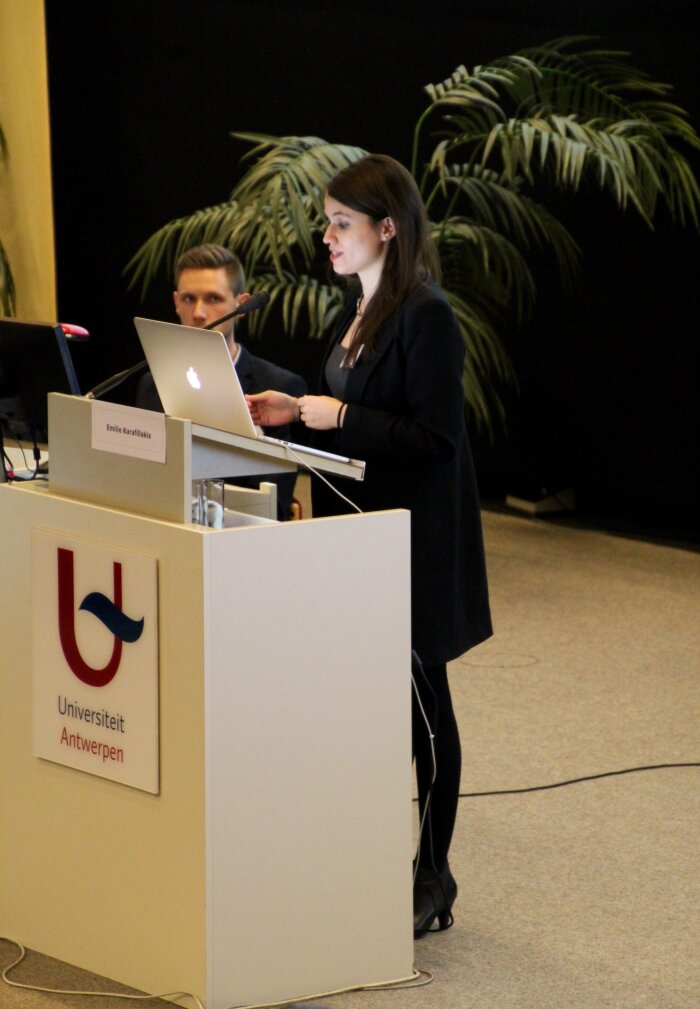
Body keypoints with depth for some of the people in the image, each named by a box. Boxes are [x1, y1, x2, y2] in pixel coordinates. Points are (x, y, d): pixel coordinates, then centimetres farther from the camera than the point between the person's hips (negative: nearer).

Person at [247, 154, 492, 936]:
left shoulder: (425, 316, -17)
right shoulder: (360, 308, 11)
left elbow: (433, 438, -20)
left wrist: (338, 417, -23)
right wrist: (295, 409, 5)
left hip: (414, 538, -9)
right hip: (359, 522, 9)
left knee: (418, 703, 1)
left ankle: (431, 879, 11)